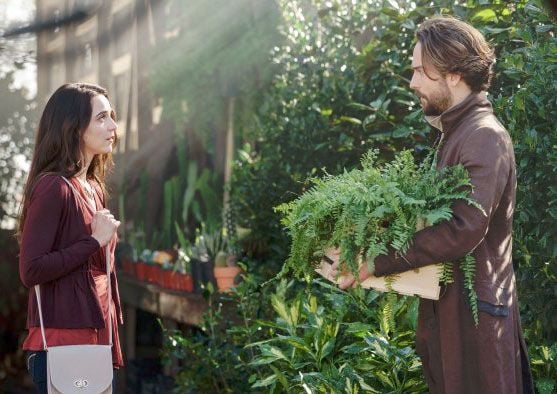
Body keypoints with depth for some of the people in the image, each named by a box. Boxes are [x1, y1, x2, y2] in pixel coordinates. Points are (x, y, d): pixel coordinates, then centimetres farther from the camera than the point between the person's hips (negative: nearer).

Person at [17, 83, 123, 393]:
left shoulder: (94, 188, 13)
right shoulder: (53, 187, -12)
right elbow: (31, 271, -18)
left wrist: (111, 340, 16)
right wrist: (95, 240, -15)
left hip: (98, 339, 8)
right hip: (62, 344, -8)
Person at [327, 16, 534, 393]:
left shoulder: (485, 137, -17)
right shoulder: (457, 131, 15)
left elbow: (464, 230, -27)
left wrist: (375, 260, -24)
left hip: (474, 309, -9)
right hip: (448, 302, 9)